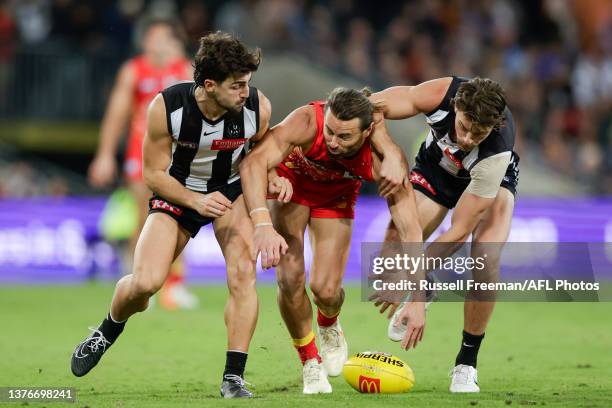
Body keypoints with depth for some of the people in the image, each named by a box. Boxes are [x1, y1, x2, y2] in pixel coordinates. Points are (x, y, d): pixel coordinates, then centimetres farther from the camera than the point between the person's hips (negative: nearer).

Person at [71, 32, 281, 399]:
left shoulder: (258, 107, -22)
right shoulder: (166, 107, -28)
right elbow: (154, 173, -15)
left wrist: (273, 177, -19)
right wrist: (197, 201, -28)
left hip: (232, 191, 1)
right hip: (177, 191, -1)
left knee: (244, 271, -23)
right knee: (145, 282, -16)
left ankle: (234, 378, -14)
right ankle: (108, 331, 19)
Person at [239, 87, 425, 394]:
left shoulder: (383, 159, -36)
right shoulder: (306, 122, -41)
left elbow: (410, 231, -31)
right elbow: (254, 162, -53)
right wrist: (262, 225, -67)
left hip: (336, 195, 1)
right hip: (291, 182, -1)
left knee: (325, 290, -8)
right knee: (290, 278, -16)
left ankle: (329, 328, 32)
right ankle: (310, 363, 9)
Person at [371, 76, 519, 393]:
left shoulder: (495, 155, -42)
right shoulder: (442, 93, -38)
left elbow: (459, 232, -36)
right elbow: (379, 104, -20)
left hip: (491, 182, -3)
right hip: (435, 167, 3)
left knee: (486, 261, -27)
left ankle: (466, 363, -8)